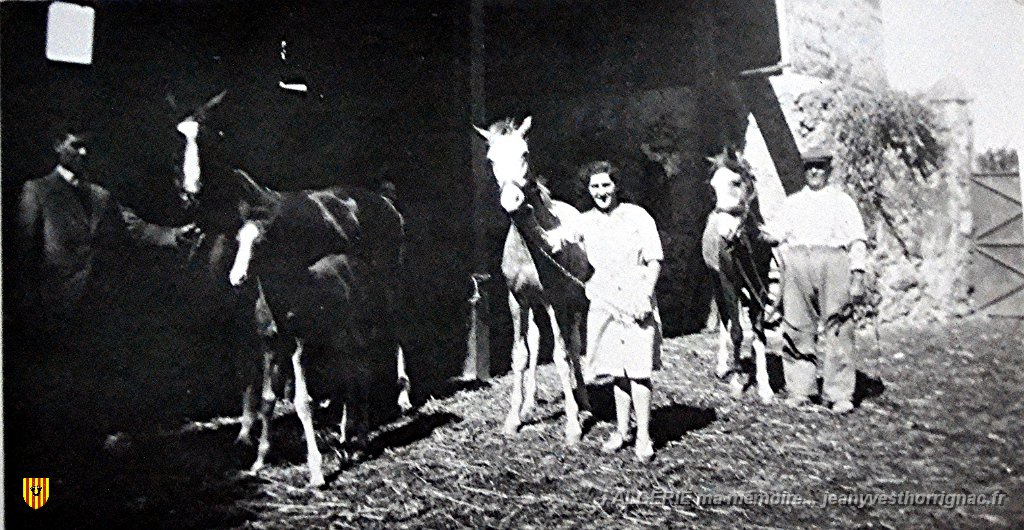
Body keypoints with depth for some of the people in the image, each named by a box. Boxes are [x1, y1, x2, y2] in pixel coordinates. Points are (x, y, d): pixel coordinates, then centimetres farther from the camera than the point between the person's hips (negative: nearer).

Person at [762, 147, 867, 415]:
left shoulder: (842, 201, 16)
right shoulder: (792, 202, 24)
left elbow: (857, 240, 9)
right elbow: (777, 233, 15)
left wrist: (858, 273, -3)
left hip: (833, 260, -2)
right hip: (796, 260, 2)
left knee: (837, 328, -7)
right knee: (796, 327, -2)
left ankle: (839, 395, -4)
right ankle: (798, 390, 6)